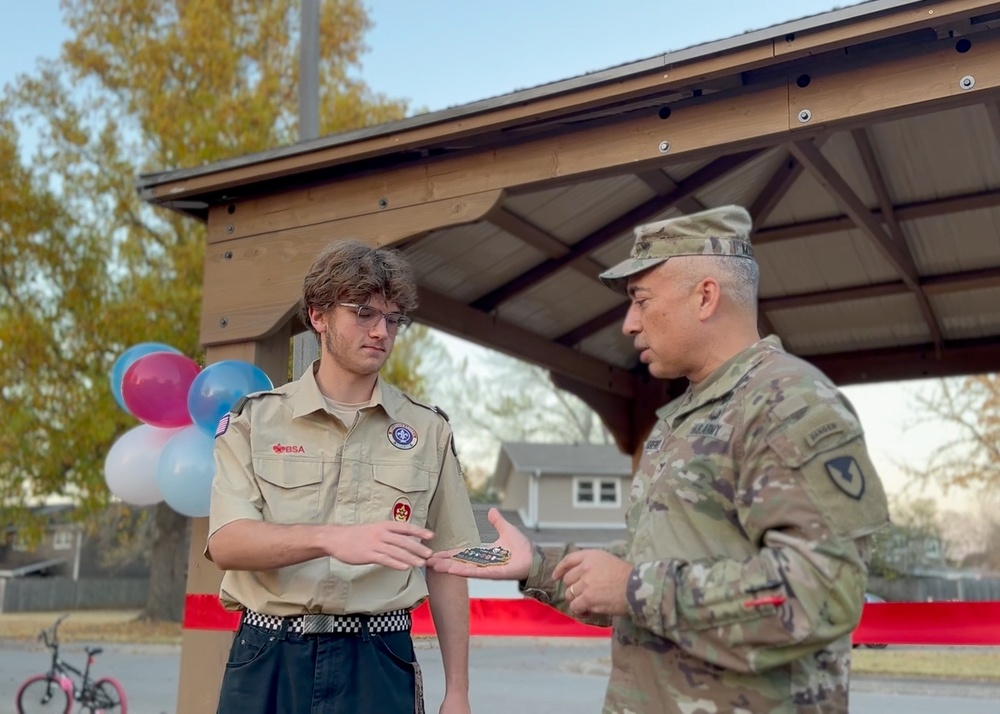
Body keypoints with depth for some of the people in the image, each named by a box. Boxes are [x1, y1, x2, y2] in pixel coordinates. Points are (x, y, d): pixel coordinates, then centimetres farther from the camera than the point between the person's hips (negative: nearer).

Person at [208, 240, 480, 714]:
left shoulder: (428, 431, 4)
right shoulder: (253, 421, 1)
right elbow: (227, 543, -11)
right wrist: (329, 538, -28)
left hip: (376, 663, 1)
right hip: (268, 661, 0)